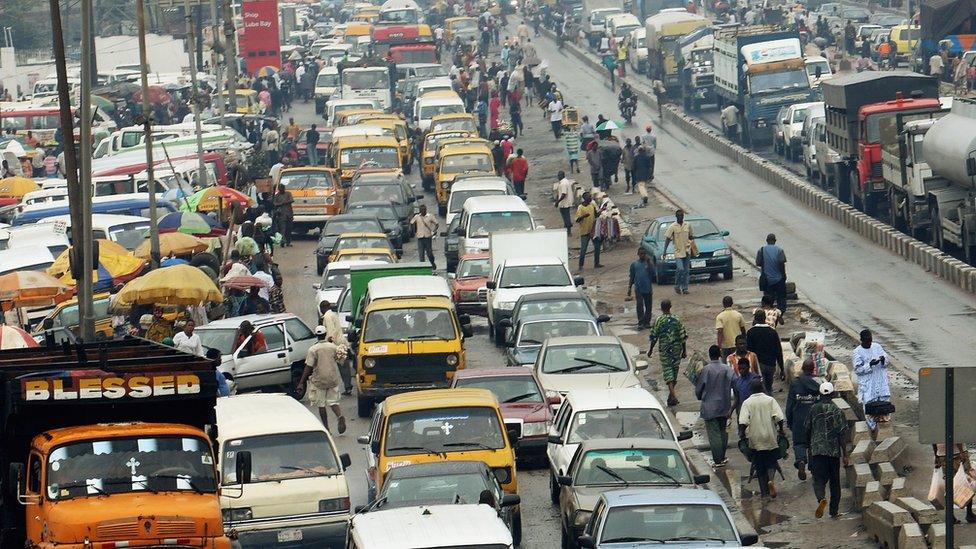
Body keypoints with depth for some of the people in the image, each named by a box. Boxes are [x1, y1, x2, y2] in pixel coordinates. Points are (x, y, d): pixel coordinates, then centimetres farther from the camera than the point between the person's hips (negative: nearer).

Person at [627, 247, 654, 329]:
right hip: (638, 288, -1)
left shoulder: (648, 263, 2)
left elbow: (651, 272, -14)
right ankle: (640, 323, -7)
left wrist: (648, 262, -19)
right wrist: (629, 289, 7)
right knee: (640, 305, -8)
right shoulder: (634, 264, 4)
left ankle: (647, 322, 14)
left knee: (648, 306, 5)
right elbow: (632, 278, 9)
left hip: (648, 288, 1)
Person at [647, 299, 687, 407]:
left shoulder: (658, 321, -8)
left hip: (664, 350, -2)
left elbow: (654, 337, -4)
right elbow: (683, 336, -1)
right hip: (676, 349, 2)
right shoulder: (676, 320, -3)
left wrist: (651, 349, 9)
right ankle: (671, 395, 23)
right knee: (675, 370, 13)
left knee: (667, 370, -2)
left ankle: (672, 393, -20)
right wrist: (684, 350, 8)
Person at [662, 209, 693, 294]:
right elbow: (667, 239, -4)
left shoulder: (687, 226, 7)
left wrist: (692, 237, -4)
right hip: (678, 251, -4)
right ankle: (677, 286, 4)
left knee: (686, 271, 4)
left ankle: (685, 288, 12)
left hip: (687, 251, 4)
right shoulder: (672, 227, -5)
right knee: (680, 269, -16)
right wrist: (664, 251, -10)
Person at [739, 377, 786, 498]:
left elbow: (743, 422, -13)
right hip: (770, 438, 0)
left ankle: (764, 492, 8)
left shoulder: (747, 403, -2)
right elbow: (778, 417, -10)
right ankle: (770, 479, -17)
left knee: (759, 467, 9)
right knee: (771, 461, 13)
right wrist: (781, 430, 0)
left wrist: (742, 434, -3)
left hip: (755, 440, 0)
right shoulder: (770, 400, 0)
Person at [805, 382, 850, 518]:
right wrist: (845, 455, -3)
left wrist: (809, 447, 25)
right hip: (834, 451, 0)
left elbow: (807, 430, 9)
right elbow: (842, 435, -8)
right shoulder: (837, 411, -6)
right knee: (834, 481, 13)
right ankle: (834, 510, 19)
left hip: (817, 450, 0)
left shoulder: (813, 409, 1)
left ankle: (821, 498, -31)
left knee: (819, 479, -2)